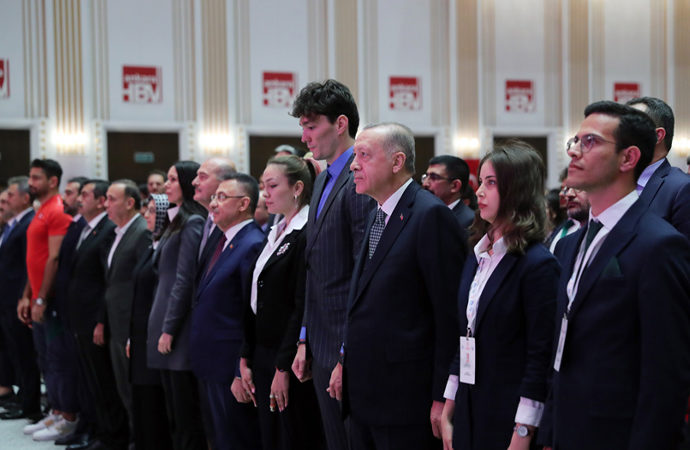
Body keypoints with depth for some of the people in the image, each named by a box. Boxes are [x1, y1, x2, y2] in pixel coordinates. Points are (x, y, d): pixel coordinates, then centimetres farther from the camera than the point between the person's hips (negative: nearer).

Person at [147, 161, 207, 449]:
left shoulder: (193, 223, -12)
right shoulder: (178, 222, 17)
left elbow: (184, 280, -17)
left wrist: (169, 329, -17)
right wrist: (162, 327, 14)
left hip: (181, 332, -9)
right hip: (165, 322, 9)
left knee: (187, 414, -4)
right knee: (175, 414, 12)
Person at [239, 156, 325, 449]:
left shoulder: (307, 236, -14)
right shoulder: (274, 235, 14)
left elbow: (302, 308, -18)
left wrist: (283, 367, -18)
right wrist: (246, 358, 11)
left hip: (291, 362, -8)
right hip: (263, 357, 9)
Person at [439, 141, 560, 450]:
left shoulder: (538, 265, -12)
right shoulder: (477, 257, 10)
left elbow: (540, 357, -14)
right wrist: (448, 412, 11)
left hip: (508, 417, -6)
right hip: (469, 414, 7)